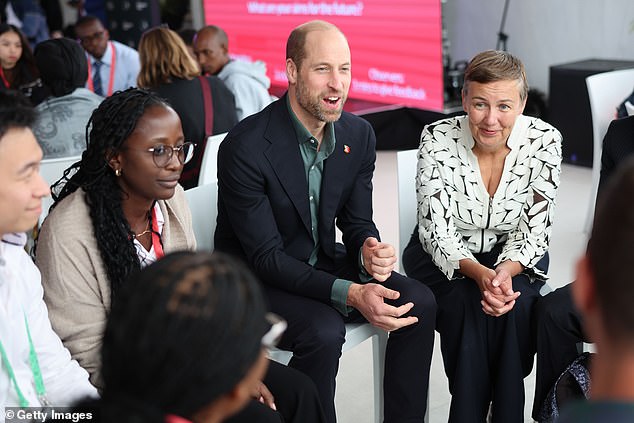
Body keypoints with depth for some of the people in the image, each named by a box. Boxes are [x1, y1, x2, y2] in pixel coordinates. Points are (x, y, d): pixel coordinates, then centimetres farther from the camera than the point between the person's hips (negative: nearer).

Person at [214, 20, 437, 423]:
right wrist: (350, 293, -33)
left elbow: (357, 223, 5)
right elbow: (265, 257, -24)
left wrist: (369, 252, -21)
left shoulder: (359, 135, -4)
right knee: (324, 330, -32)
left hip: (322, 262, 6)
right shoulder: (245, 147, -24)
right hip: (255, 279, -6)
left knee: (420, 303, -9)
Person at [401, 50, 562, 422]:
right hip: (443, 258, -1)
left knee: (516, 308, -29)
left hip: (515, 259, 1)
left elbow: (535, 231, -11)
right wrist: (479, 273, -34)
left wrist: (507, 271, -31)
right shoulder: (438, 139, -19)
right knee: (467, 307, -30)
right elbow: (437, 231, -18)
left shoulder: (544, 141, -16)